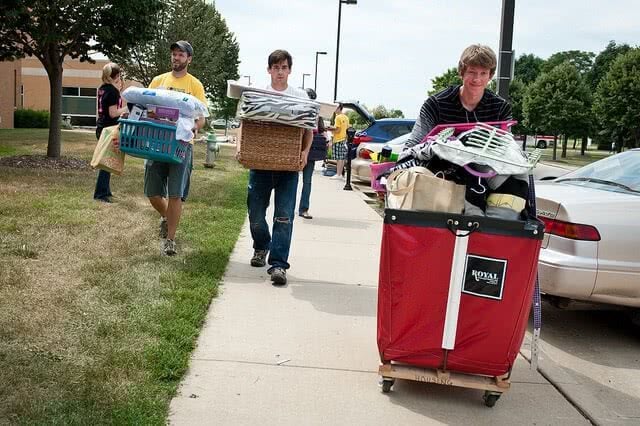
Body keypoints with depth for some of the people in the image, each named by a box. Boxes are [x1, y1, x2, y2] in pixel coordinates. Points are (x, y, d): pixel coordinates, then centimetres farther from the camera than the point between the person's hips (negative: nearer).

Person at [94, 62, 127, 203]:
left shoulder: (102, 89, 10)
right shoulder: (113, 91, -15)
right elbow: (113, 113, -19)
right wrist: (128, 108, -9)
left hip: (101, 127, 9)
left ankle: (105, 191, 23)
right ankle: (100, 194, -2)